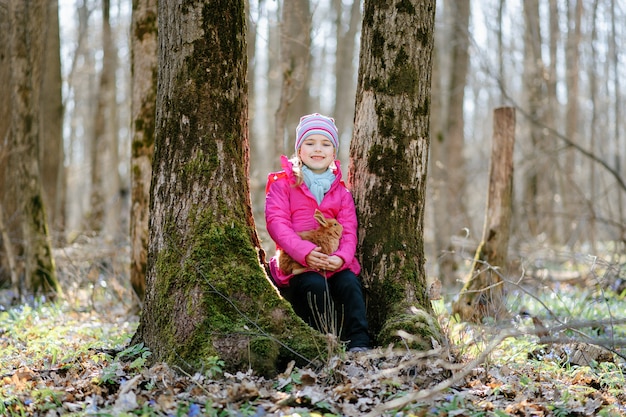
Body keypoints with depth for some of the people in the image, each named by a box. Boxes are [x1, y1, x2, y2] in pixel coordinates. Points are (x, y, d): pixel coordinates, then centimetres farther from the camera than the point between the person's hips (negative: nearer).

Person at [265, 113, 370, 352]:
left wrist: (341, 257, -18)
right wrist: (305, 252, -23)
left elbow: (348, 231, 7)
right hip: (296, 263, -3)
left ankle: (359, 344, -31)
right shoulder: (282, 183, 7)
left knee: (350, 283, -28)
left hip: (335, 263, 3)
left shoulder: (340, 190, 18)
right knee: (315, 284, -34)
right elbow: (276, 223, -8)